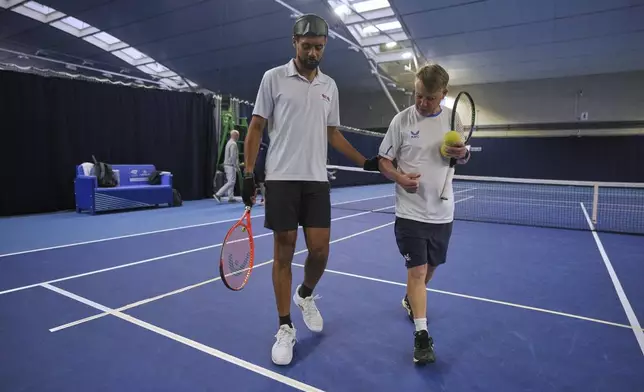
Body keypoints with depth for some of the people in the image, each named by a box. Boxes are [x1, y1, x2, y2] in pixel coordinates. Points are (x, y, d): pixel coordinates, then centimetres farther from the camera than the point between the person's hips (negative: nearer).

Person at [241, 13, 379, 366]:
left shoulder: (329, 86, 13)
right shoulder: (273, 78, 1)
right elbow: (256, 128, 1)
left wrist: (365, 162, 13)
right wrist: (248, 174, -6)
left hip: (316, 180, 4)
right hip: (281, 179, -3)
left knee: (319, 250, 0)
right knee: (283, 252, 1)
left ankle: (305, 296, 32)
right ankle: (285, 328, 15)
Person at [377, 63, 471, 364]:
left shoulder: (452, 119, 2)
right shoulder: (402, 119, -7)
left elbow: (462, 158, 13)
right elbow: (383, 161, -3)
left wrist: (463, 153, -11)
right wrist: (399, 177, -24)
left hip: (442, 211, 4)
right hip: (410, 211, -4)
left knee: (430, 266, 19)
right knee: (417, 269, -6)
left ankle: (412, 300, 46)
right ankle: (421, 334, 5)